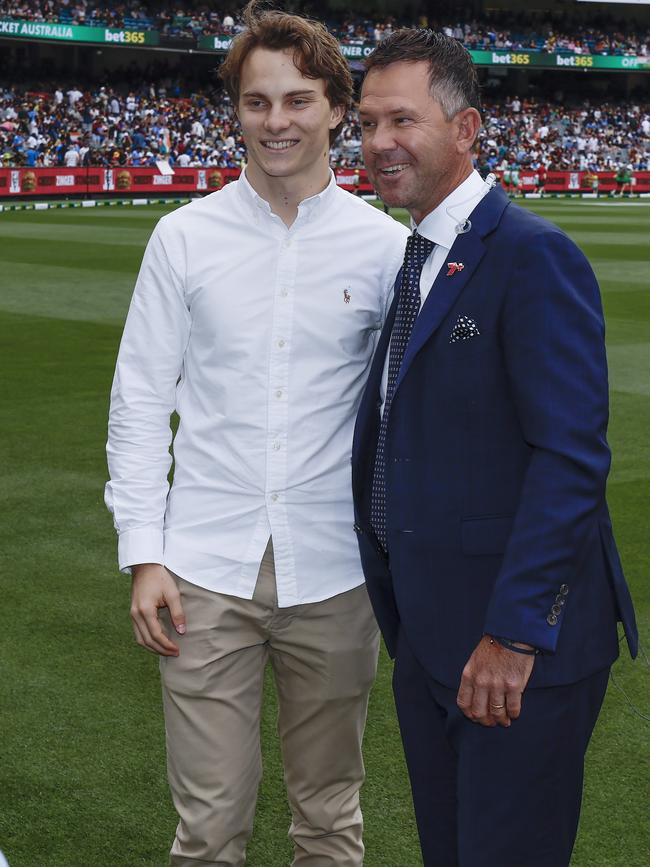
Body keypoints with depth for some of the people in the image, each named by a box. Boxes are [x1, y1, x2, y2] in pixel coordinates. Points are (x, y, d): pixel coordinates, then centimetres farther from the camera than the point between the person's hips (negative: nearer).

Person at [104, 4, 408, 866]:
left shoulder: (385, 245, 1)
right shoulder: (185, 237, 2)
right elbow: (140, 401, 4)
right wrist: (143, 553, -2)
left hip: (334, 569, 0)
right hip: (206, 568, 0)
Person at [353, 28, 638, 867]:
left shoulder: (532, 256, -16)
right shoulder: (412, 262, 12)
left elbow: (571, 454, -22)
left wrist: (513, 634, -23)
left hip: (520, 640, -8)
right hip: (426, 634, 8)